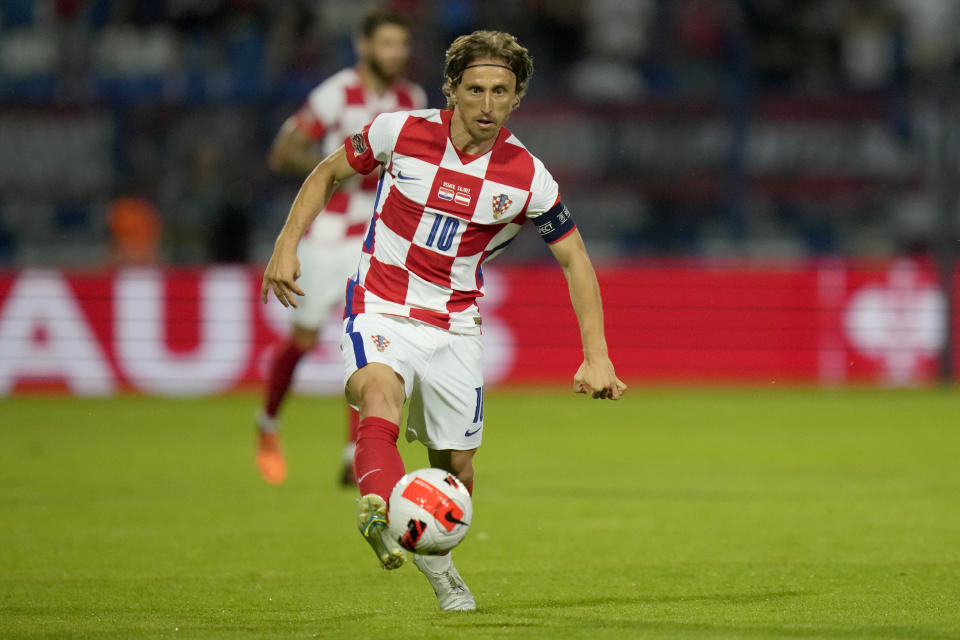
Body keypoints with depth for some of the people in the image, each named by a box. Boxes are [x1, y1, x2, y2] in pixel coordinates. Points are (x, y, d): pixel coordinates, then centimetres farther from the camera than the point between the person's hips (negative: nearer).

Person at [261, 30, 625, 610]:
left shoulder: (528, 177, -8)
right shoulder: (401, 132, -10)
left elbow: (575, 260, 2)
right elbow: (328, 173, 7)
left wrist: (597, 357, -5)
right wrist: (287, 246, -3)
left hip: (454, 326, 2)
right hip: (380, 309, -2)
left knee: (456, 467, 7)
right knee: (380, 391, -34)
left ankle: (433, 552, 39)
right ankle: (383, 517, -58)